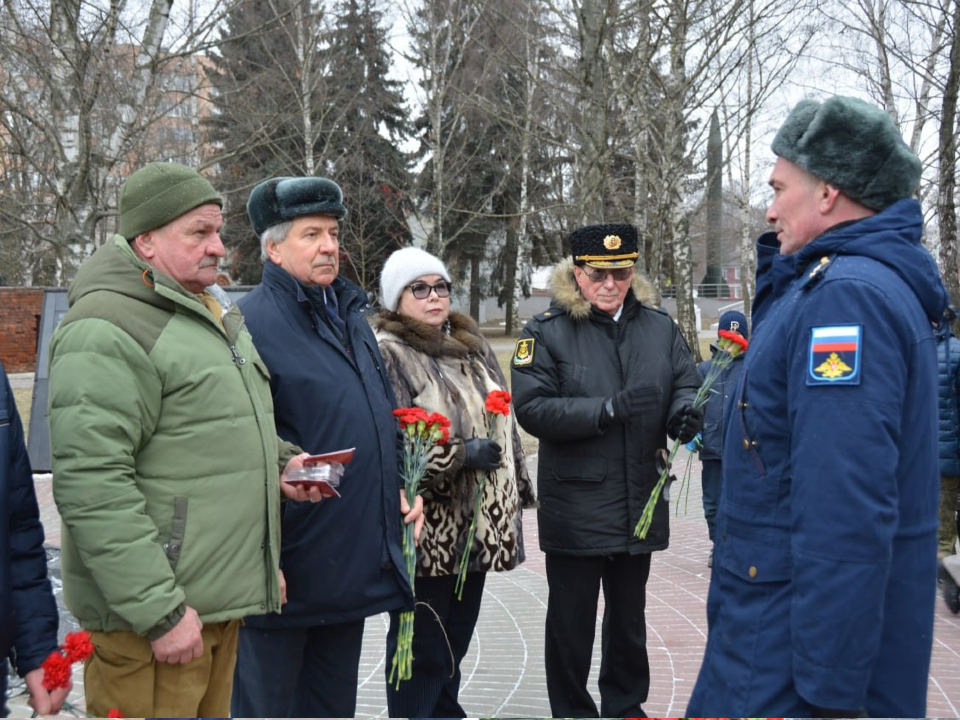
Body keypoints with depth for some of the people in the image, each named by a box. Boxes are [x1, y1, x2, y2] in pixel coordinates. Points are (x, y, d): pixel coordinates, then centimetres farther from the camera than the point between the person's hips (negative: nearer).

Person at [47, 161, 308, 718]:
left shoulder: (216, 314, 16)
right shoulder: (107, 330, -15)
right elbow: (92, 487, -23)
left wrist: (278, 459, 9)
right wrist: (160, 611, -23)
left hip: (222, 604, 9)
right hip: (154, 615, -9)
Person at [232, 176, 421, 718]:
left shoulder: (350, 315, 13)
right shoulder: (254, 323, -14)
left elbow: (386, 416, 22)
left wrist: (398, 487, 11)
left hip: (356, 565, 8)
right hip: (288, 570, -8)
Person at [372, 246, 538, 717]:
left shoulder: (473, 348, 15)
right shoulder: (386, 355, -10)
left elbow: (502, 423, 22)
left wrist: (515, 492, 19)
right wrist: (461, 455, -23)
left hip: (476, 526, 7)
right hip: (424, 531, -7)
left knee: (455, 640, 18)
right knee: (422, 647, 1)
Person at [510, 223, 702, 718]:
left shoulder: (659, 327, 5)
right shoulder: (547, 332, -6)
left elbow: (687, 383, 10)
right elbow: (531, 408, -15)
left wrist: (684, 412, -15)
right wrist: (608, 410, -25)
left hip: (641, 504, 4)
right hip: (575, 506, -3)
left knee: (629, 617, 19)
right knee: (571, 621, 8)